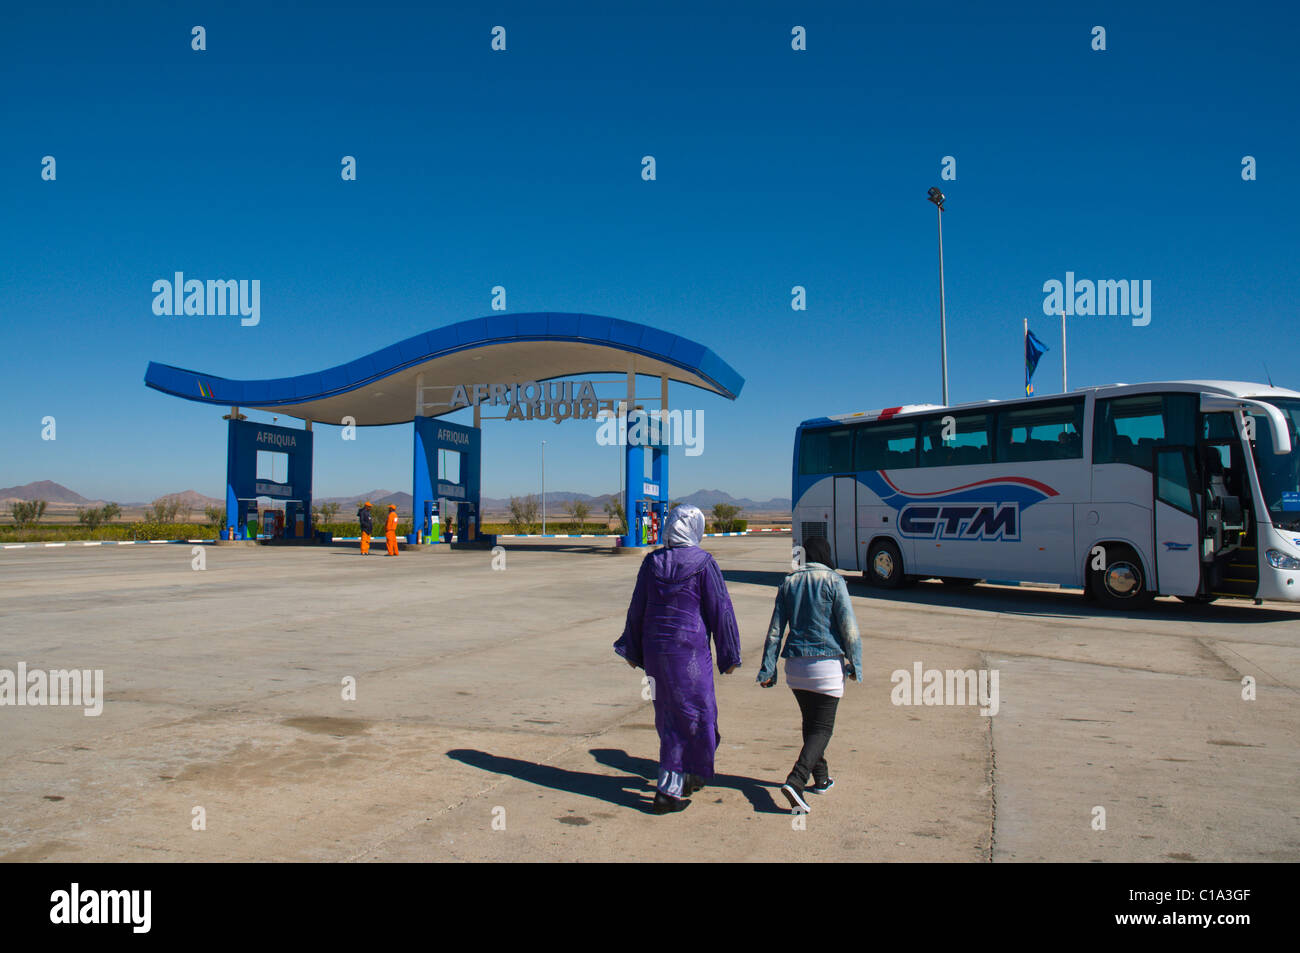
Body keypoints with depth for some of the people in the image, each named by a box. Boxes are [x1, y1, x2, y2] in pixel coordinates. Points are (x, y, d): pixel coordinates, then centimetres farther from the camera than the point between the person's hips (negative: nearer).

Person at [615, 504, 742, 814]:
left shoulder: (652, 562, 5)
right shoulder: (703, 563, -9)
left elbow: (637, 608, 10)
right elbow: (720, 611, -7)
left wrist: (633, 651, 20)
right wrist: (729, 656, 1)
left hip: (654, 650, 6)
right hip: (689, 650, -6)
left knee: (668, 713, 18)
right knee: (692, 714, 4)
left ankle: (689, 777, 35)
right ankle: (669, 791, 4)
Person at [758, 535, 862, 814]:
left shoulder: (789, 582, 6)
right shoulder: (833, 580, -6)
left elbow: (775, 628, 5)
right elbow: (848, 625, -9)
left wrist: (767, 668, 8)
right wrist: (855, 662, 1)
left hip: (795, 665, 5)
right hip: (827, 664, -5)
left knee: (810, 723, 21)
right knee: (822, 728, 0)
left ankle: (820, 778, 32)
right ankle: (795, 781, -17)